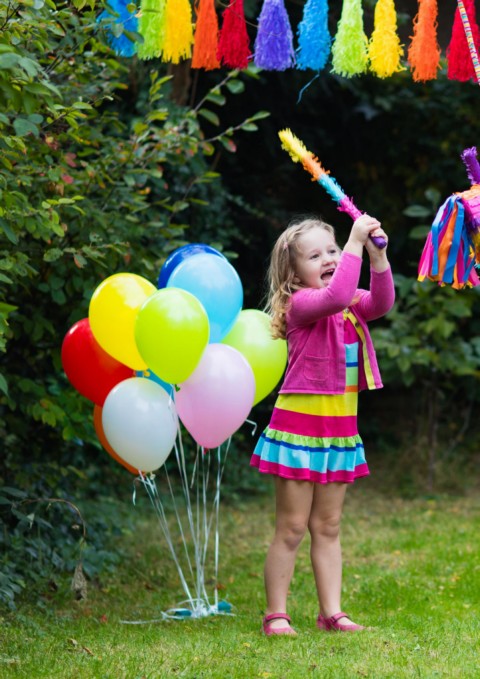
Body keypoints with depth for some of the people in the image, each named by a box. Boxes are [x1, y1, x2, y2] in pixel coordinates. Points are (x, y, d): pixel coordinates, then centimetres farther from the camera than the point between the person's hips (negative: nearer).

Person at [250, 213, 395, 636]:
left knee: (328, 527, 11)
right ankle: (276, 614, 5)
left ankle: (331, 612, 14)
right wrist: (356, 243, -28)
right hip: (299, 425, -7)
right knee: (292, 527, -2)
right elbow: (336, 296, -32)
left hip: (340, 429, 7)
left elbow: (381, 303, -10)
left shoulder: (353, 306, 9)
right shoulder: (301, 304, -13)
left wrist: (377, 256, -21)